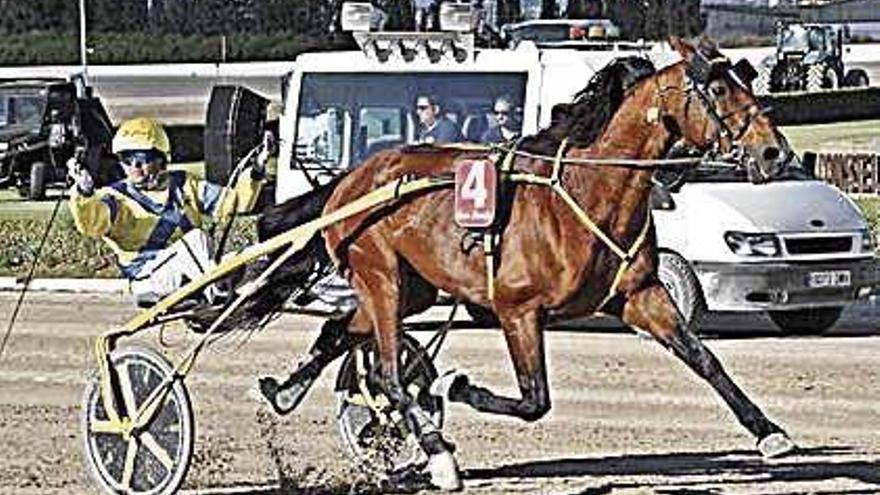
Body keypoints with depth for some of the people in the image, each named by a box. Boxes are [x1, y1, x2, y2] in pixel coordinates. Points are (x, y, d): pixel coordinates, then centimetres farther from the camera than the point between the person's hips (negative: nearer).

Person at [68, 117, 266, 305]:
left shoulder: (184, 185, 18)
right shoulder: (116, 197, 5)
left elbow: (231, 201, 15)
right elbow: (92, 223, -17)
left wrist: (255, 174, 0)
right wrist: (85, 192, -36)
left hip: (193, 276, 5)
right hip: (149, 279, -5)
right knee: (194, 238, -30)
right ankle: (216, 294, -43)